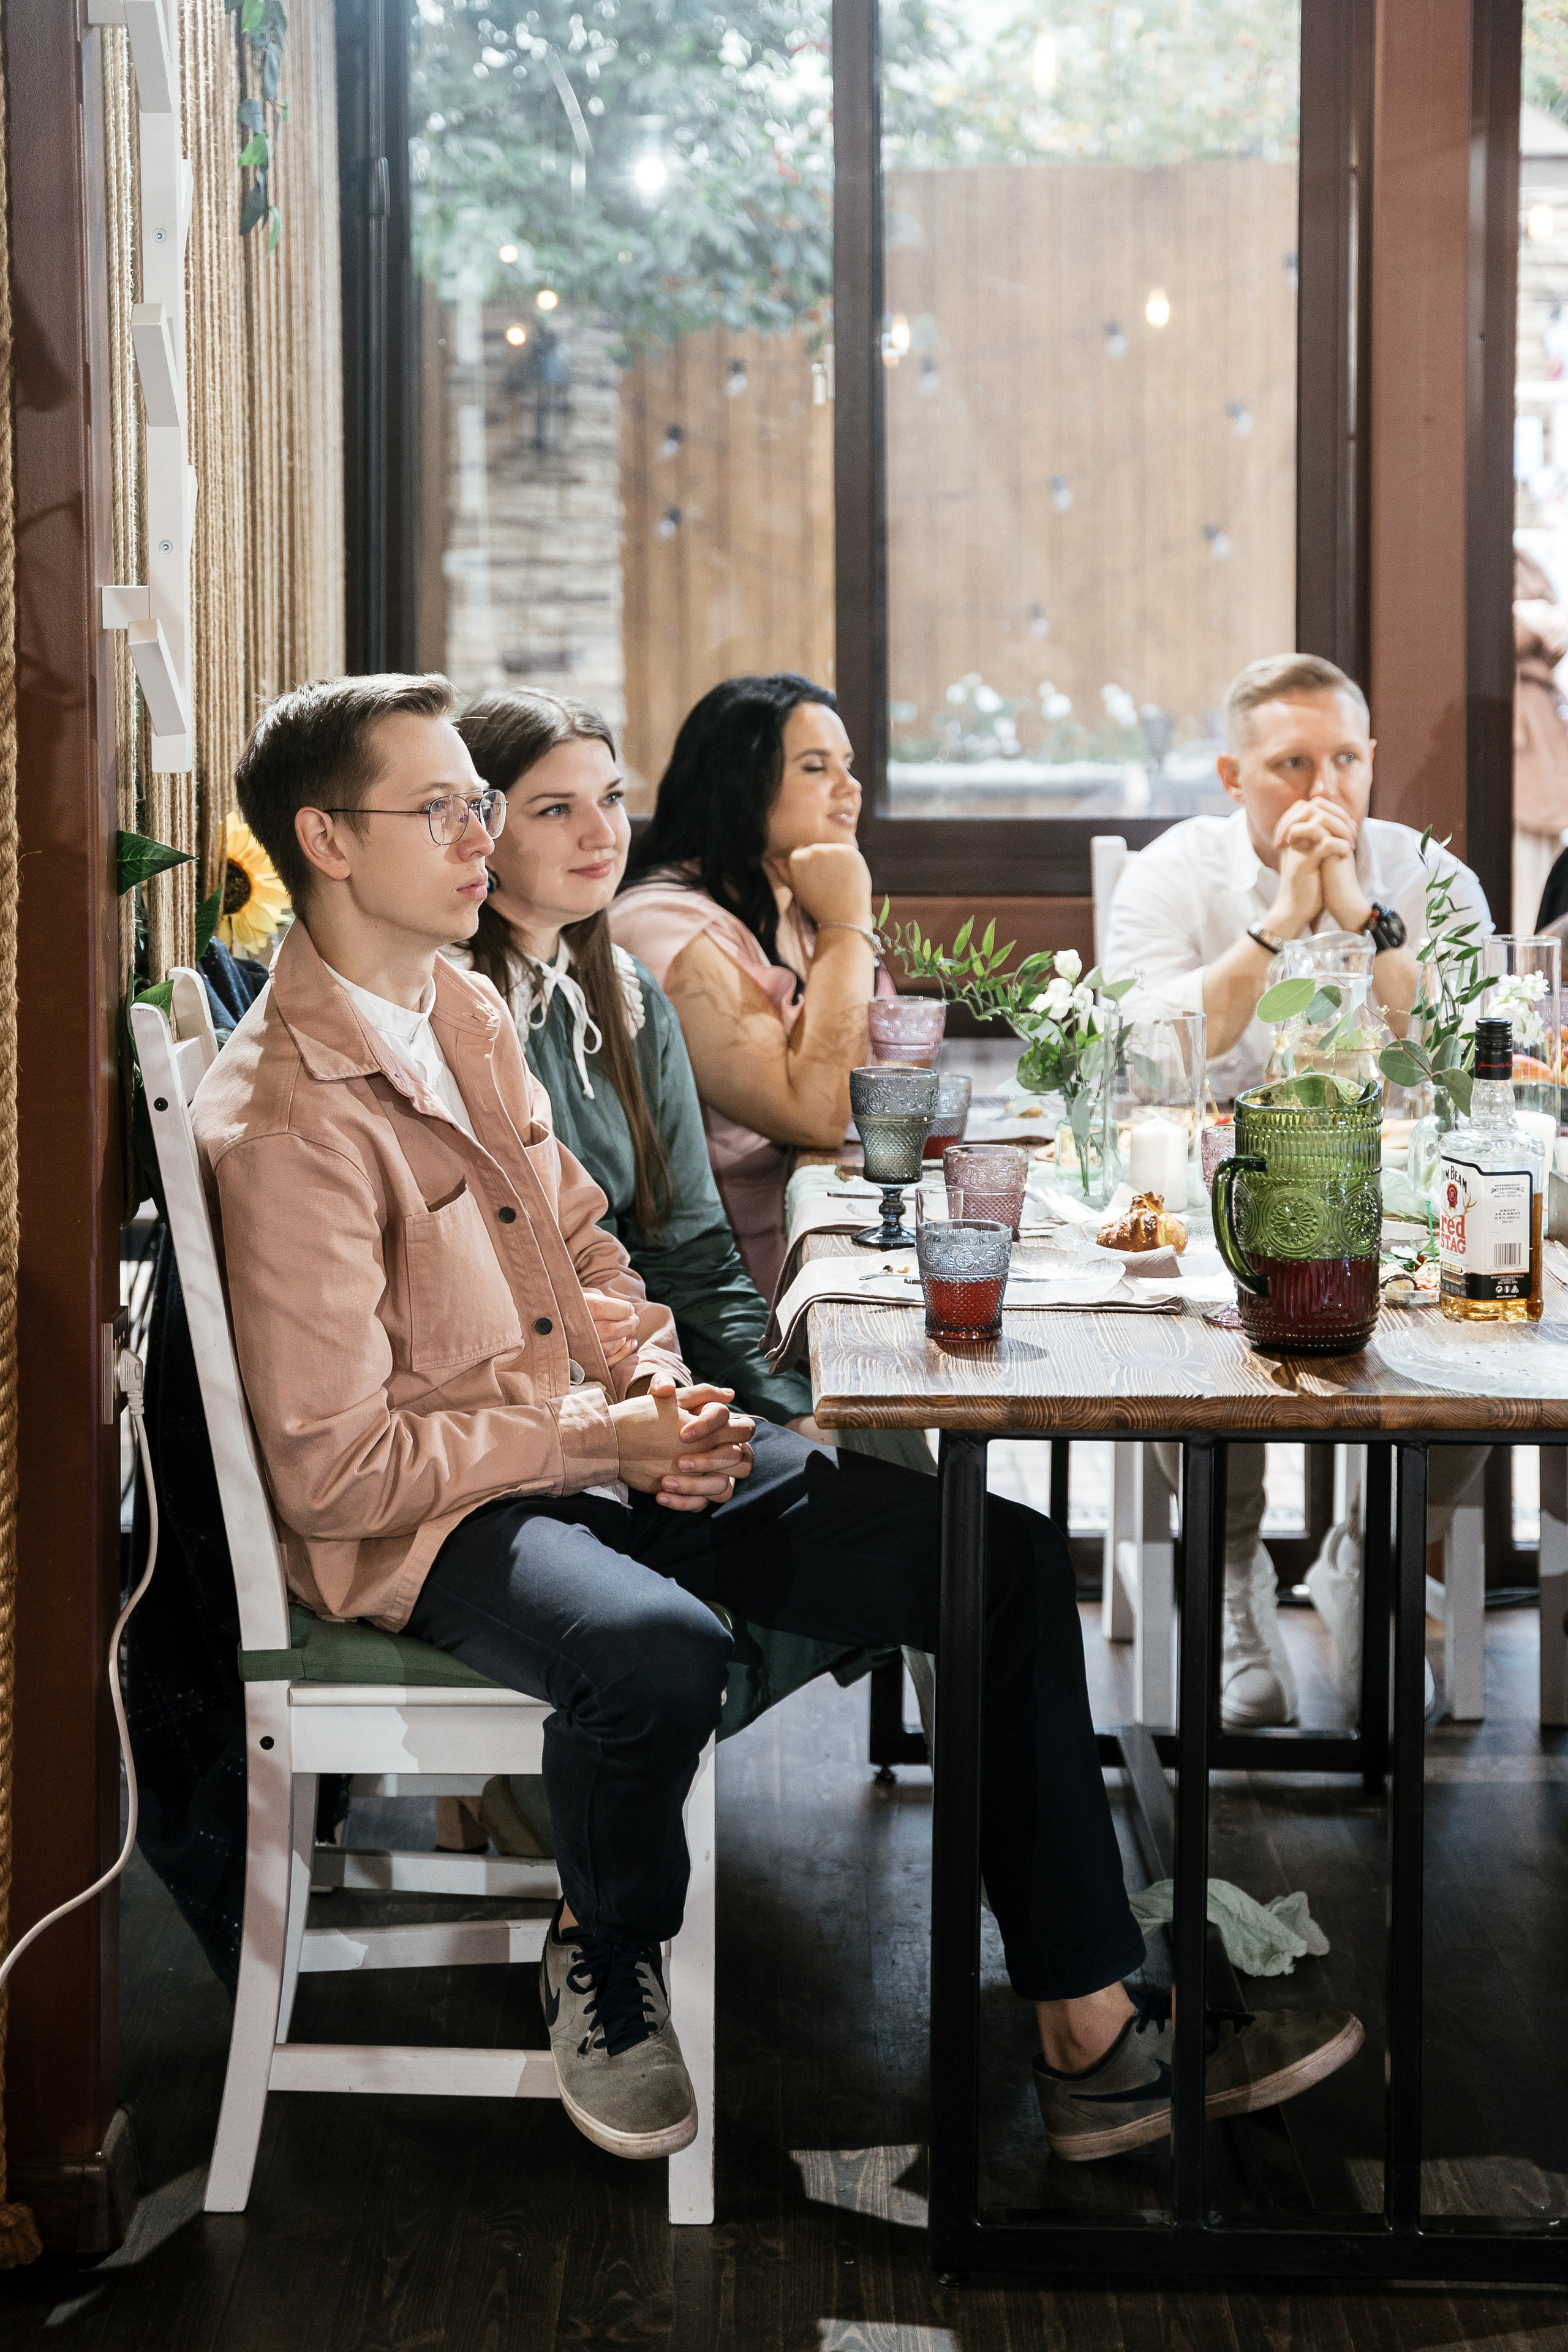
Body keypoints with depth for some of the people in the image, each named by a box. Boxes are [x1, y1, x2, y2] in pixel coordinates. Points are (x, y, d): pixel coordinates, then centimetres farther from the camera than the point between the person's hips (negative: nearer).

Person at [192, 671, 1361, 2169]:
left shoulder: (465, 1012, 10)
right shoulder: (283, 1119, -18)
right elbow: (327, 1471, -18)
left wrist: (653, 1381, 0)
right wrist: (599, 1437, -17)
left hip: (595, 1443, 9)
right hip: (427, 1520, -9)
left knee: (1002, 1556, -4)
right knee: (658, 1647, -42)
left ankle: (1093, 2039, 0)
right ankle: (603, 1958, -5)